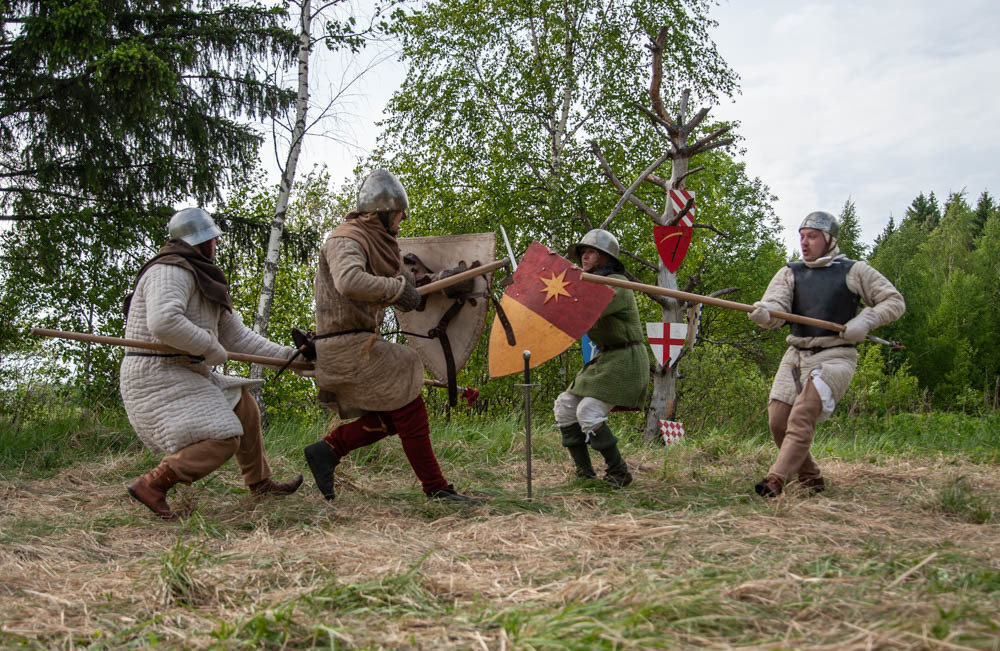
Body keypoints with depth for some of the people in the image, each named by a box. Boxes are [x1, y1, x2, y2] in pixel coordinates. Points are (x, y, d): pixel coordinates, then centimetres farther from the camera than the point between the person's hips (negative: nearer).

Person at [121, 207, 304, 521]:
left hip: (185, 376, 11)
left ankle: (260, 483, 29)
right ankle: (151, 485, -12)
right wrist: (212, 350, -20)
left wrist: (286, 355, 13)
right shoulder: (171, 271, -15)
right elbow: (163, 322, -33)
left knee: (243, 406, 19)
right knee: (222, 440, -18)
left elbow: (236, 335, 17)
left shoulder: (204, 283, 16)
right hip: (158, 379, -11)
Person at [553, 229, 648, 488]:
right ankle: (585, 472, 10)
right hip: (604, 359, 10)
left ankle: (619, 473, -3)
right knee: (565, 407, 4)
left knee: (589, 413, -18)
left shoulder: (616, 285, -16)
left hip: (624, 361, -10)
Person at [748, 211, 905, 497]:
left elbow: (895, 301, 10)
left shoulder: (854, 271, 6)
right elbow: (776, 307, -4)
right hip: (796, 355, 4)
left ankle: (777, 479, -28)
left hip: (835, 356, -4)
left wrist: (865, 320, -7)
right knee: (778, 419, -5)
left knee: (802, 414, -24)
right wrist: (764, 313, -29)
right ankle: (811, 478, 16)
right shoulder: (790, 272, 12)